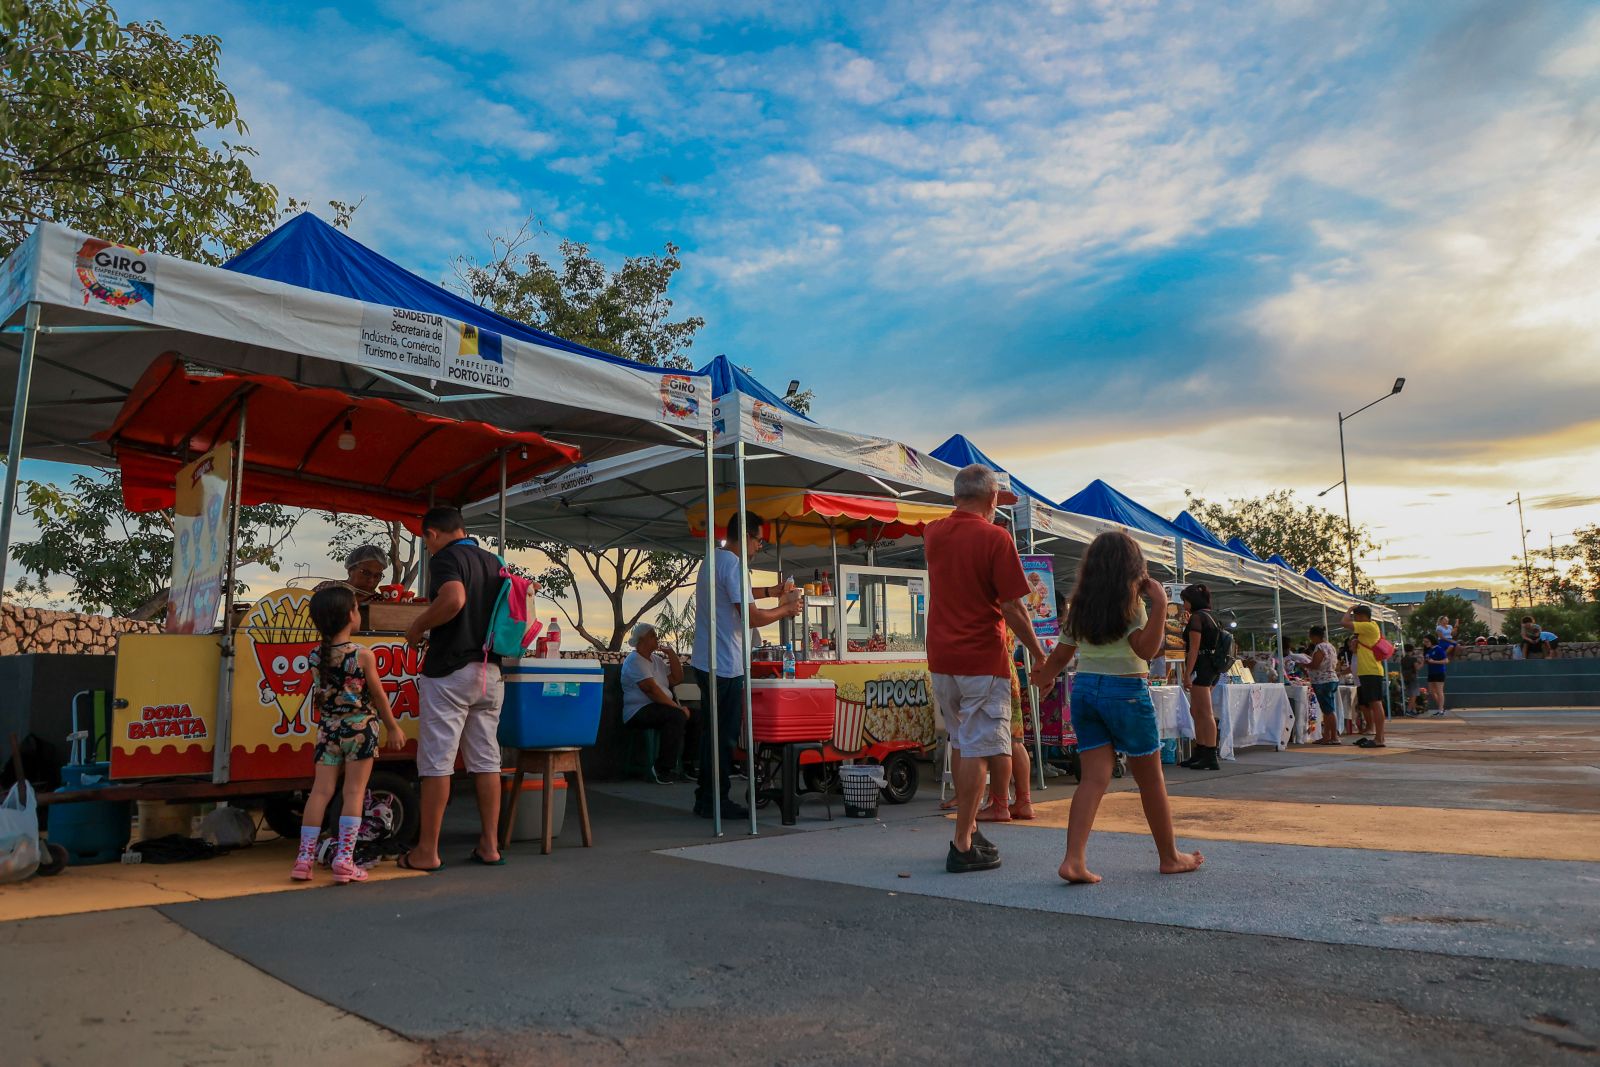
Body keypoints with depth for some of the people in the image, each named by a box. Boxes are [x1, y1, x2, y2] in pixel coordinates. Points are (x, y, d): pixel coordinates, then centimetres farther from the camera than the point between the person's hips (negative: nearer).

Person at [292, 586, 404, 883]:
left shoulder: (315, 656, 0)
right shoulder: (363, 655, -12)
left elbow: (323, 692, 13)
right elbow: (378, 696, -3)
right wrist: (393, 728, 7)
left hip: (328, 729, 4)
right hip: (360, 728, -4)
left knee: (321, 790, 7)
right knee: (354, 792, 1)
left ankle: (305, 857, 9)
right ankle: (344, 859, 1)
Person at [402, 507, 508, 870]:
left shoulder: (445, 557, -8)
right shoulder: (494, 561, 15)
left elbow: (454, 598, -27)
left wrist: (418, 626, -13)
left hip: (450, 670, -7)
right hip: (490, 671, 7)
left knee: (436, 761, 0)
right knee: (486, 760, 10)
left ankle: (427, 851, 5)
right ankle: (489, 845, 14)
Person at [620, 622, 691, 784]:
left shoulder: (656, 659, 21)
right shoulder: (634, 660, -8)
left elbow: (677, 678, 14)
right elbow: (652, 690, -18)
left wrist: (670, 653, 8)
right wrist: (677, 707, -21)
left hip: (660, 708, 9)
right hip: (638, 712, -9)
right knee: (677, 716, -32)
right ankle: (662, 769, -27)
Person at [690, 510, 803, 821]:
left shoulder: (713, 560, 16)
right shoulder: (733, 564, -16)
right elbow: (752, 617, -20)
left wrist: (771, 591, 27)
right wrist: (786, 609, -4)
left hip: (705, 663, 10)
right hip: (725, 665, -10)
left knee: (713, 733, 15)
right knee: (724, 735, -2)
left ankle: (706, 798, 22)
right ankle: (716, 801, 4)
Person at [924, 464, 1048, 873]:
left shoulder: (933, 534, 5)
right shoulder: (995, 538, -13)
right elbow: (1013, 609, -13)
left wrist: (977, 515, 42)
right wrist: (1039, 655, -2)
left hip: (940, 657, 7)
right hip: (982, 659, -6)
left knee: (961, 744, 18)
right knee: (979, 749, -1)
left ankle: (968, 829, 26)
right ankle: (963, 846, 0)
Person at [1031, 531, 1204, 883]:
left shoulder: (1080, 603, 9)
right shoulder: (1129, 600, -8)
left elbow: (1062, 652, 15)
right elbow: (1145, 648, -18)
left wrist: (1047, 675, 34)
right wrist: (1159, 603, -16)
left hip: (1083, 688, 5)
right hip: (1125, 691, -5)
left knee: (1094, 777, 1)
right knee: (1150, 778, 11)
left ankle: (1073, 859, -12)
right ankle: (1170, 857, 25)